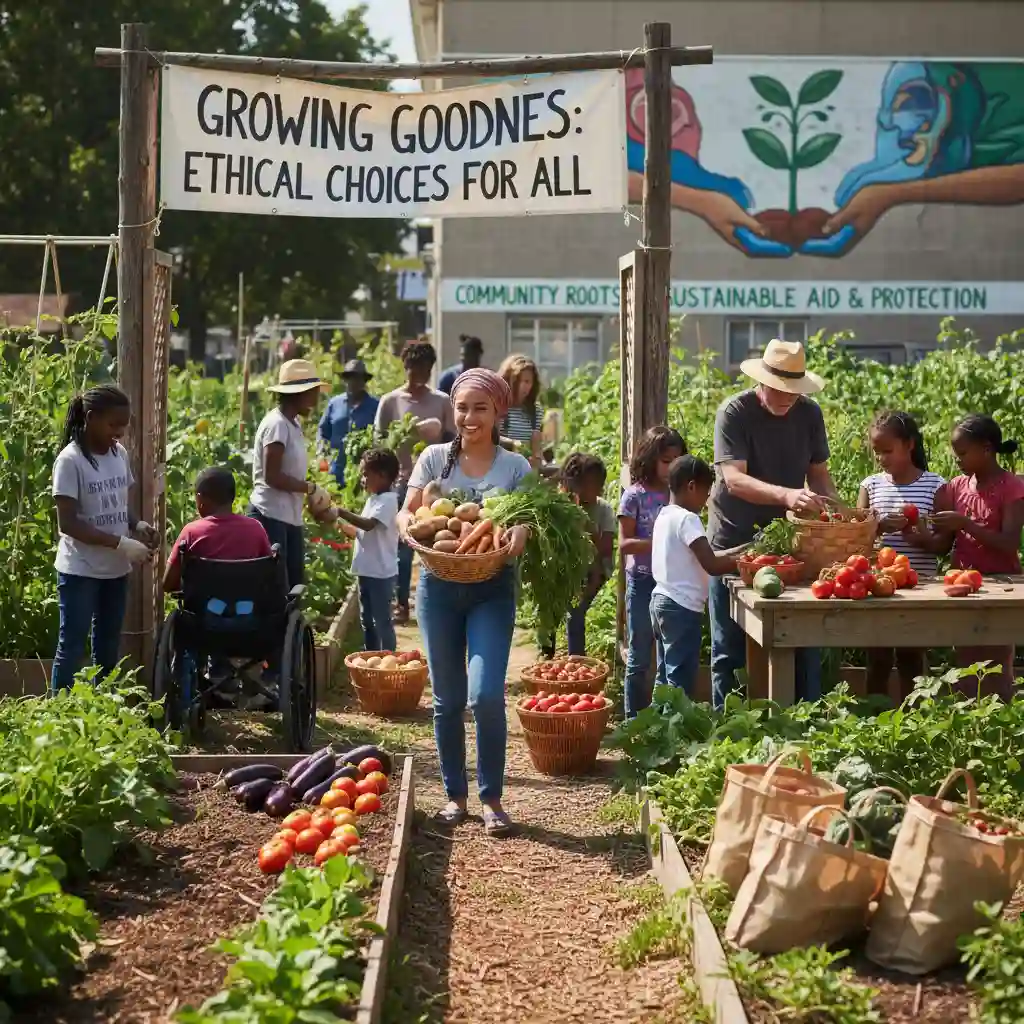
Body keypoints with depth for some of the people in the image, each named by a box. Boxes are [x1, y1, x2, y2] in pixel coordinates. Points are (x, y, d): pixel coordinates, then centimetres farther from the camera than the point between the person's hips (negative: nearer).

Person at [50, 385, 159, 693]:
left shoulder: (119, 454, 4)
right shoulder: (70, 461, -17)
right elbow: (67, 523, -20)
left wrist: (138, 525, -7)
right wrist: (121, 543, -24)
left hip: (115, 569, 7)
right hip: (80, 571, -7)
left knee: (108, 647, 15)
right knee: (71, 648, -3)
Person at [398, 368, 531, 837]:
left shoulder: (515, 467, 2)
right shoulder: (436, 458, 4)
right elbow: (407, 511, 2)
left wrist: (522, 532, -26)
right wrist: (410, 525, -21)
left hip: (493, 590, -2)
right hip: (440, 586, 2)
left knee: (486, 694, -14)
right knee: (447, 698, 7)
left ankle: (492, 798, 0)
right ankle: (455, 794, 21)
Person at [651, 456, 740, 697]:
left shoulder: (665, 516, 14)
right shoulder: (687, 519, -15)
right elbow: (712, 565, -21)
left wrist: (739, 551, 12)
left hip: (662, 600, 10)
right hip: (682, 607, -10)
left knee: (666, 677, 14)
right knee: (681, 682, -8)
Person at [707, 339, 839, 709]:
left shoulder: (809, 414, 0)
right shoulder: (734, 412, -14)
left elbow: (819, 473, 6)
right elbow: (734, 478, -26)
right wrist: (786, 495, -41)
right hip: (734, 543, -3)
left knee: (803, 643, 2)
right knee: (730, 647, 4)